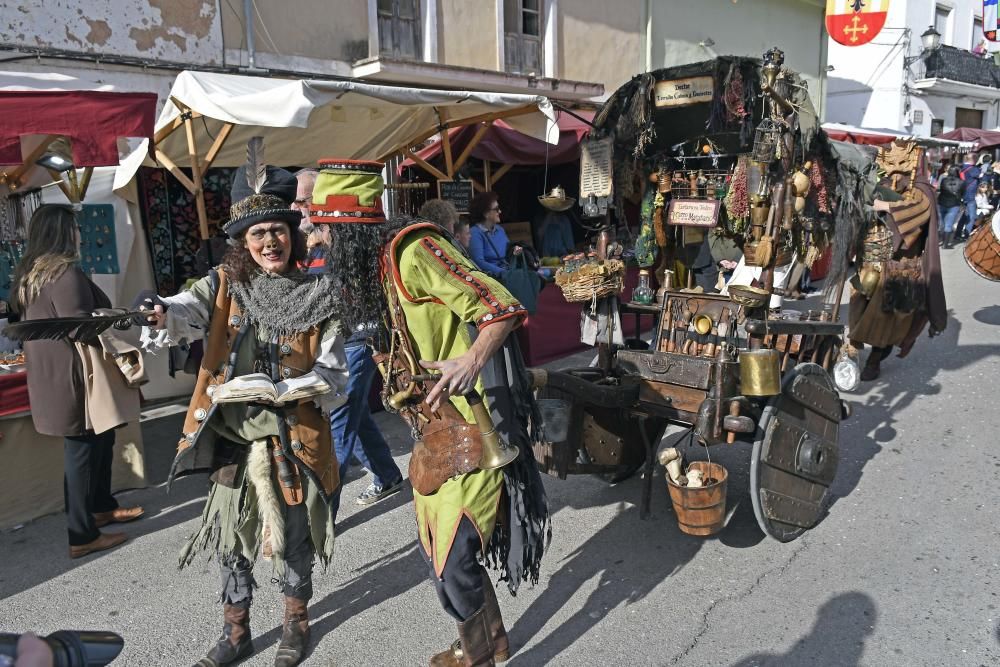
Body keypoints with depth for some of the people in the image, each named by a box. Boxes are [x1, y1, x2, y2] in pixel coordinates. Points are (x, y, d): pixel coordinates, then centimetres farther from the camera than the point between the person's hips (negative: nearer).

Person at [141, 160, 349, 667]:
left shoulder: (318, 293, -2)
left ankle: (295, 621, 34)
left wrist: (306, 386, -20)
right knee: (232, 533, 12)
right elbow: (187, 310, -18)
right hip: (233, 432, 2)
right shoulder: (225, 285, 2)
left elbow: (334, 370, -2)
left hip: (294, 433, -1)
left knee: (293, 533, 10)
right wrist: (161, 315, -40)